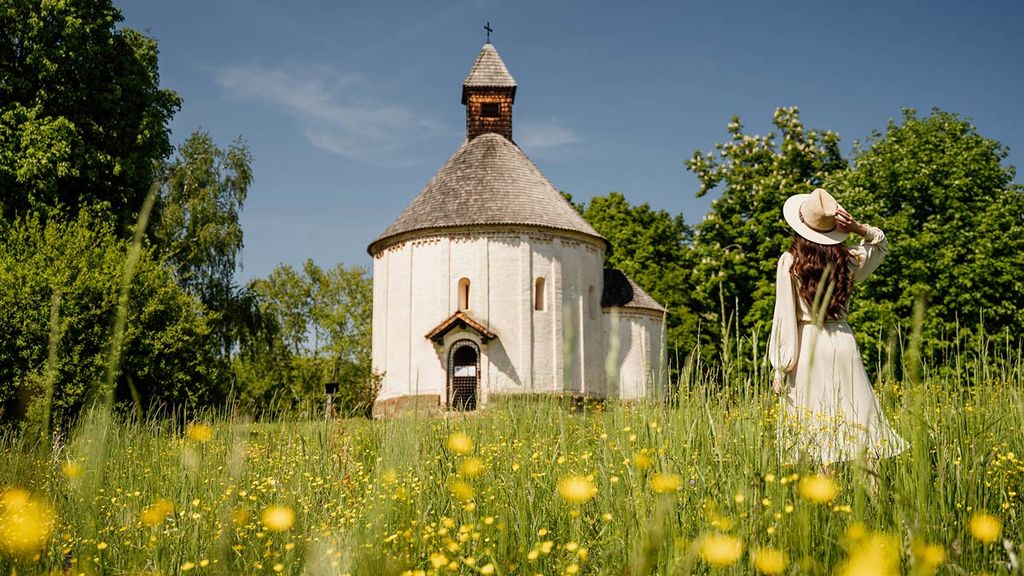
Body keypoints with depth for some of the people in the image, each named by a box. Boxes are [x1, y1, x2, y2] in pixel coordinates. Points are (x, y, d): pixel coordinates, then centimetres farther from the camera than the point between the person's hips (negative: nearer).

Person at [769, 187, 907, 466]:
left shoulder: (790, 262, -7)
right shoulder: (848, 260, 5)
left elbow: (784, 315, -8)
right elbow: (881, 243, 27)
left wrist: (779, 367, -5)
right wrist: (859, 228, 7)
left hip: (806, 346, -3)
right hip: (843, 343, 3)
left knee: (817, 422, 0)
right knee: (857, 417, 7)